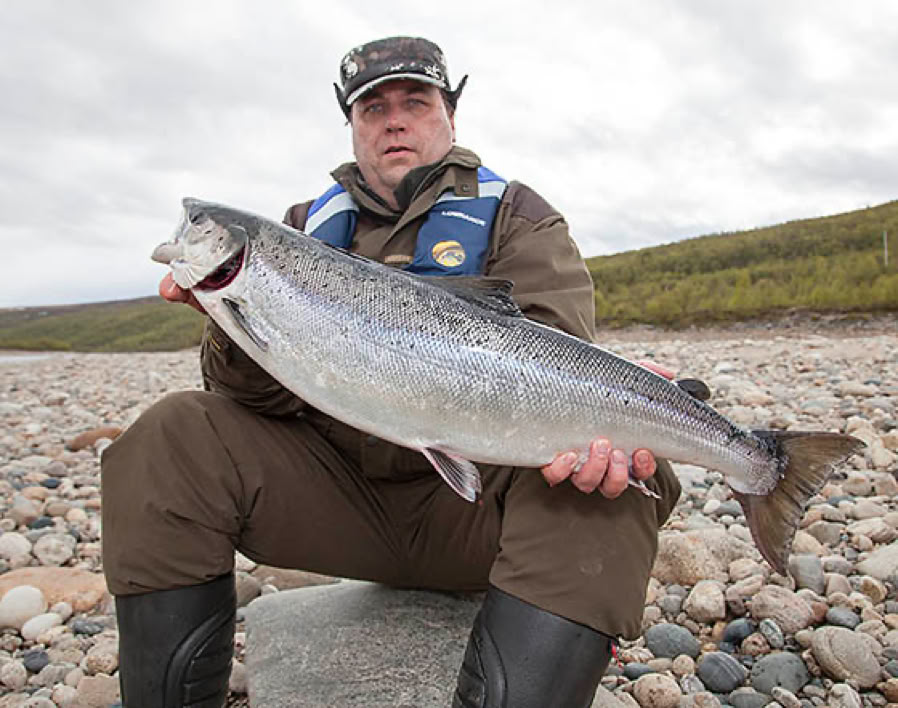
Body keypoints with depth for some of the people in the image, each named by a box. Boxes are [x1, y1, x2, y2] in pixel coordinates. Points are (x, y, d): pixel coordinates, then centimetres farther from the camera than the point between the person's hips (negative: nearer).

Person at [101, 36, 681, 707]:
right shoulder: (309, 226, 13)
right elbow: (266, 394, 2)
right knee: (169, 439, -13)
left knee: (609, 481, -30)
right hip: (338, 489, 3)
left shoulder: (516, 218, 6)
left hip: (478, 494, -2)